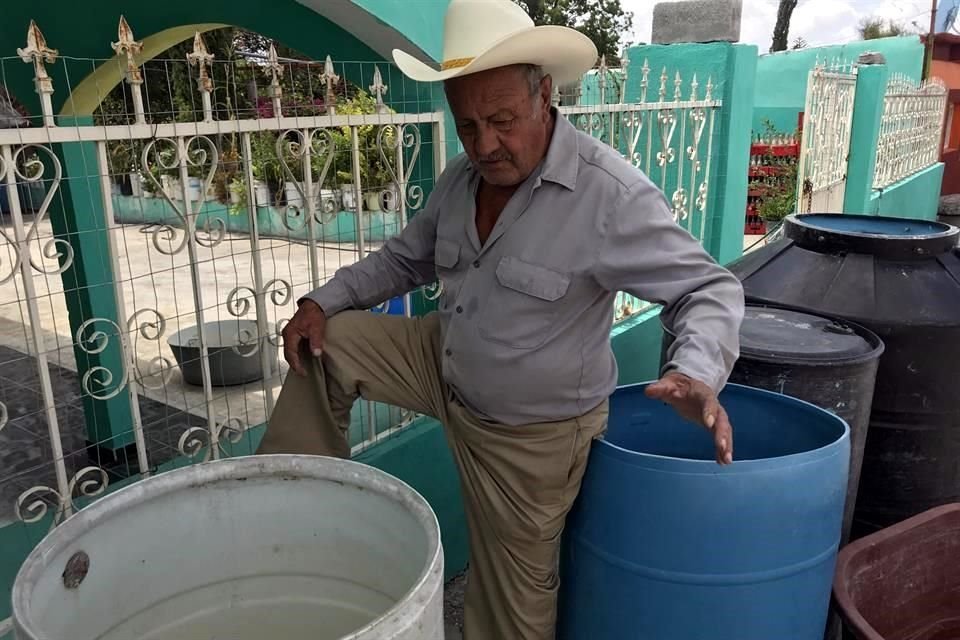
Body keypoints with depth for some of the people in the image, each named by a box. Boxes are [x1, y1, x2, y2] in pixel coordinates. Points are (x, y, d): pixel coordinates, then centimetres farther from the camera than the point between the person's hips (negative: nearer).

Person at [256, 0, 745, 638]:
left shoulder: (612, 193, -27)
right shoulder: (461, 179, -5)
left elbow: (710, 289, -22)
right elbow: (406, 256, 10)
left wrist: (697, 373, -43)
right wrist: (323, 303, -2)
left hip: (529, 430, -6)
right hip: (445, 364, 6)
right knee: (327, 344, 3)